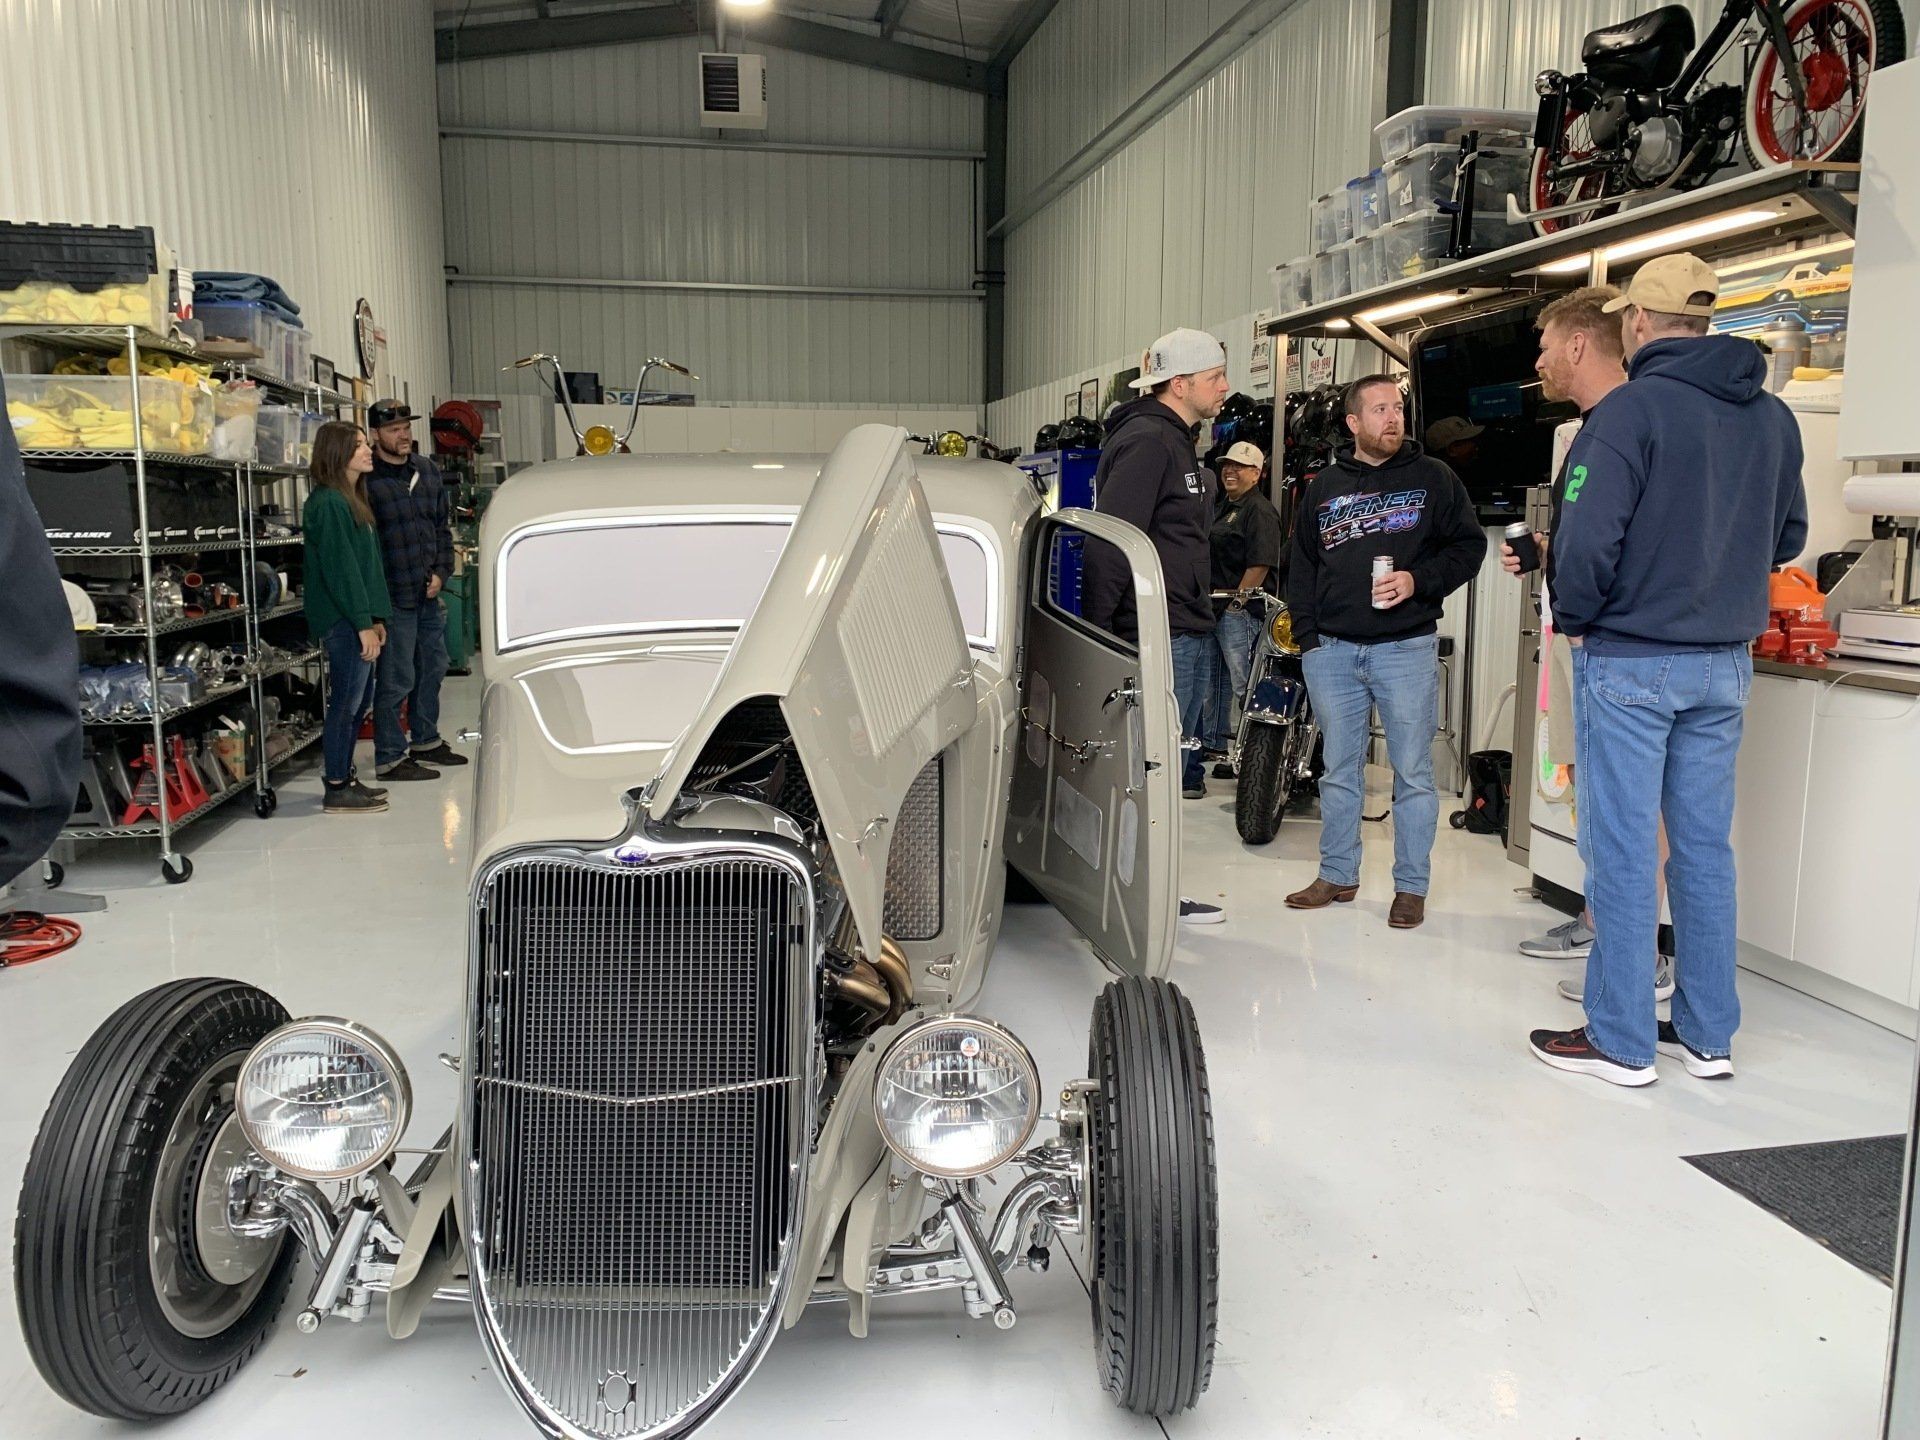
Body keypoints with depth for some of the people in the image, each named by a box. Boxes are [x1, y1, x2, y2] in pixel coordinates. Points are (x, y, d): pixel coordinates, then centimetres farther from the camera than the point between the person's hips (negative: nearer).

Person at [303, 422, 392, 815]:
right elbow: (339, 568, -19)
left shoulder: (351, 500, 17)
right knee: (346, 702, -4)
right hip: (342, 621, -10)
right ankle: (337, 791, 3)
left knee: (358, 699, 14)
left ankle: (344, 778, 24)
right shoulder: (328, 503, -14)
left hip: (356, 619, 10)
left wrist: (376, 617, 15)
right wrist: (364, 623, -19)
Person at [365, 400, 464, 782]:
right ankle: (390, 758, 7)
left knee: (432, 668, 18)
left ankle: (425, 740, 35)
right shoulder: (366, 479, -12)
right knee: (397, 679, -3)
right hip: (393, 596, -8)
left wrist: (441, 572, 4)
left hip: (429, 593, 8)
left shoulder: (427, 470, 11)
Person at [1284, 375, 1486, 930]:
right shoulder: (1324, 486, 12)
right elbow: (1302, 565, 14)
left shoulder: (1433, 478, 4)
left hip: (1407, 647, -3)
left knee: (1413, 772, 2)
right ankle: (1338, 874, 23)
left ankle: (1411, 886, 12)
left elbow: (1470, 545, 3)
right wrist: (1306, 636, 5)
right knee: (1339, 769, 11)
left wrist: (1419, 580, -13)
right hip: (1332, 650, 3)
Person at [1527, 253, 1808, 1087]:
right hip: (1726, 663, 7)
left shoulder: (1633, 408, -13)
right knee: (1705, 845, 12)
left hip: (1629, 660, -6)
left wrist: (1574, 619, -6)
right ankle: (1707, 1034, 21)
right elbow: (1788, 539, 15)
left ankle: (1620, 1041, 6)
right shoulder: (1774, 418, 8)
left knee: (1622, 849, 0)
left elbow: (1589, 534, -20)